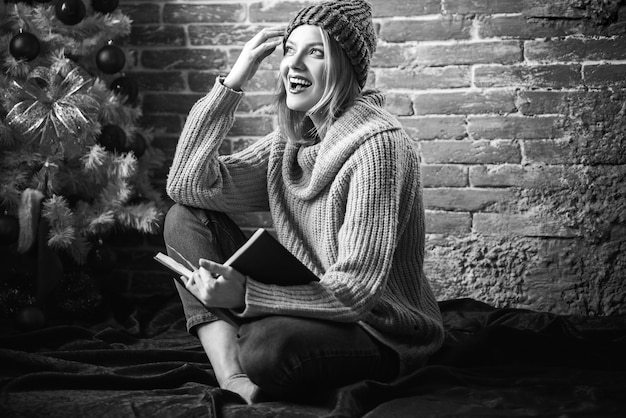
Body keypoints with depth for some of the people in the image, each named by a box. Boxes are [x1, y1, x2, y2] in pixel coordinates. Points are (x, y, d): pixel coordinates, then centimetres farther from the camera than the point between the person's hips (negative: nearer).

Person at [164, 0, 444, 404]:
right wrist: (233, 81, -6)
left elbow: (355, 291, -25)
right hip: (310, 308, 8)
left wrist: (245, 293, -32)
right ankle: (233, 378, -14)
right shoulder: (291, 143, 5)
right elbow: (188, 185, -3)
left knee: (269, 345, -40)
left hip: (382, 336, -8)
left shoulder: (378, 144, -20)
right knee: (186, 218, -2)